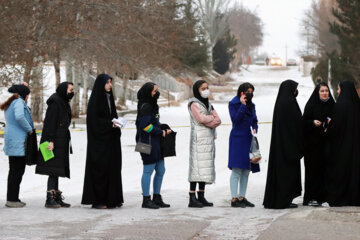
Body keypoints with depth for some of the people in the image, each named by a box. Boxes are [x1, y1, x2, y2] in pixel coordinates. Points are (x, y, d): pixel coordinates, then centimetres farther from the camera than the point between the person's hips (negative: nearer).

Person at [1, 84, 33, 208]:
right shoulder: (19, 102, -12)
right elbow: (19, 117, -28)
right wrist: (29, 129, -16)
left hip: (11, 141, 10)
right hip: (19, 142, -10)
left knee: (14, 170, 14)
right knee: (18, 171, -7)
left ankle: (12, 198, 18)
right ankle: (12, 199, -7)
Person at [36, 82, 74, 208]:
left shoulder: (63, 103, 18)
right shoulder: (55, 103, -12)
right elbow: (50, 122, -19)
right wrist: (51, 141, -25)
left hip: (61, 143, 10)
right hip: (55, 143, -10)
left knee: (56, 171, 10)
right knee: (54, 170, -12)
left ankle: (56, 198, 12)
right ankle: (50, 199, -13)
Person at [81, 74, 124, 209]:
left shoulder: (109, 97, 14)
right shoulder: (95, 100, -10)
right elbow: (94, 120, -16)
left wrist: (116, 123, 2)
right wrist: (110, 124, -20)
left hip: (110, 139, 8)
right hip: (99, 140, -8)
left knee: (113, 166, 7)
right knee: (100, 168, -7)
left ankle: (112, 199, 11)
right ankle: (98, 200, -4)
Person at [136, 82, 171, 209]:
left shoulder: (152, 105, 17)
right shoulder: (145, 106, -14)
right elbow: (145, 125, -20)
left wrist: (163, 130, 7)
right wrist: (161, 132, -13)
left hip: (156, 143, 10)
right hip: (148, 143, -10)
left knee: (161, 170, 12)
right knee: (148, 170, -5)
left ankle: (157, 198, 21)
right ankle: (146, 200, 1)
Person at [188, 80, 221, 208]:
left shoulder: (208, 104, 19)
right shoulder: (194, 103, -3)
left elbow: (218, 121, 8)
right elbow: (201, 118, -17)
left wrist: (207, 121, -9)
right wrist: (212, 117, 0)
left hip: (209, 138, 8)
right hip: (198, 138, -8)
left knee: (206, 167, 6)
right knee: (197, 167, -12)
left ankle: (201, 196, 10)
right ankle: (192, 198, -14)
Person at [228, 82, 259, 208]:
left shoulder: (251, 105, 14)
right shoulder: (233, 103, -6)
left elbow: (254, 120, 20)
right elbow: (235, 119, -17)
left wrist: (255, 128, 0)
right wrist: (243, 105, -18)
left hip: (248, 140, 7)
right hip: (237, 140, -7)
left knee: (246, 171, 8)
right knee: (236, 171, -10)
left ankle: (242, 197, 14)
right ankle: (234, 198, -9)